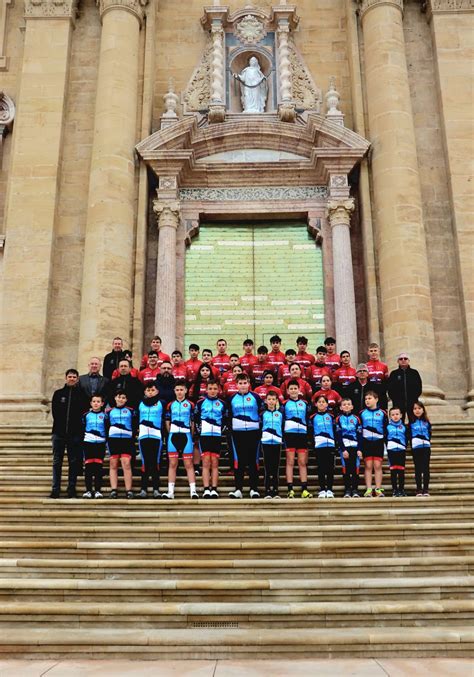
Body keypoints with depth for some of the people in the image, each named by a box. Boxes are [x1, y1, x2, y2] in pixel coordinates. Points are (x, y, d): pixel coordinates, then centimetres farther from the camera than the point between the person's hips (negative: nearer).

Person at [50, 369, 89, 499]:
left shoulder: (81, 394, 7)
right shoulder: (58, 393, 10)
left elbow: (84, 412, 3)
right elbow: (54, 411, 5)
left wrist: (77, 426, -7)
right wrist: (61, 424, -4)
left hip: (75, 434, -1)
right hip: (59, 432, 1)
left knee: (74, 462, 2)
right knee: (57, 462, 2)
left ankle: (71, 490, 7)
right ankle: (55, 490, 5)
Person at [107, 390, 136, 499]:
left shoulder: (131, 411, 11)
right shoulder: (109, 411, 14)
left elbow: (135, 426, 9)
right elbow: (106, 427, 12)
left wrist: (133, 436, -3)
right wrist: (107, 439, 1)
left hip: (127, 439, -2)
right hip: (113, 439, 2)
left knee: (126, 463, -11)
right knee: (113, 464, 0)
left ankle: (128, 490, -9)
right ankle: (114, 490, 2)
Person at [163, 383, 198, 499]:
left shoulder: (190, 405, 4)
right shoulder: (170, 405, 10)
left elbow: (193, 423, 5)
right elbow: (167, 422, 13)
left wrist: (192, 435, 3)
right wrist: (171, 433, 7)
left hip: (186, 435, -2)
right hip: (173, 435, 2)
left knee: (189, 464, -2)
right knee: (172, 464, 4)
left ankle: (193, 491, -2)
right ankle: (170, 491, 6)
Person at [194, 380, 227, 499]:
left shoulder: (222, 404, 11)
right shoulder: (200, 403, 6)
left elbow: (225, 420, 14)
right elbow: (196, 419, 7)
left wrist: (221, 431, 2)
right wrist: (199, 431, -2)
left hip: (217, 436, 1)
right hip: (204, 435, -1)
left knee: (214, 463, 1)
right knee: (206, 462, -6)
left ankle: (214, 489, 4)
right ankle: (206, 489, -6)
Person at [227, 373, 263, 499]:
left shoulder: (255, 397, 2)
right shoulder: (232, 399, 7)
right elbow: (229, 416, 13)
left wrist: (261, 429, -1)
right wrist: (230, 430, 5)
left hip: (253, 432, -1)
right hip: (237, 433, 1)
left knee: (253, 460, 1)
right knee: (238, 460, 0)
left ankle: (254, 489, 6)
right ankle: (238, 489, 3)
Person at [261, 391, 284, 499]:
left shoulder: (280, 414, 11)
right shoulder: (263, 414, 7)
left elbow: (283, 429, 11)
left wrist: (284, 441, 2)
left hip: (277, 442, 1)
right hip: (266, 442, -1)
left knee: (276, 467, 2)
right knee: (268, 467, -3)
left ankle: (275, 491, 5)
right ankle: (268, 491, -2)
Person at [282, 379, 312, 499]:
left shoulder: (305, 404, 14)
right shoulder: (284, 404, 5)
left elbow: (309, 420, 16)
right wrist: (280, 435, -7)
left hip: (302, 435, 2)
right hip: (289, 434, -2)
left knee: (303, 463, 4)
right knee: (290, 462, -1)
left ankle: (304, 490, 7)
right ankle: (290, 490, 1)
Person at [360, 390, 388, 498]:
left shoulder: (382, 413, 6)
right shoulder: (362, 413, 7)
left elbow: (386, 430, 9)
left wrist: (386, 444, 5)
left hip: (378, 442, 0)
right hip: (366, 442, 0)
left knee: (377, 465, -1)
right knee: (368, 466, -1)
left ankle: (378, 489, 4)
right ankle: (368, 490, 0)